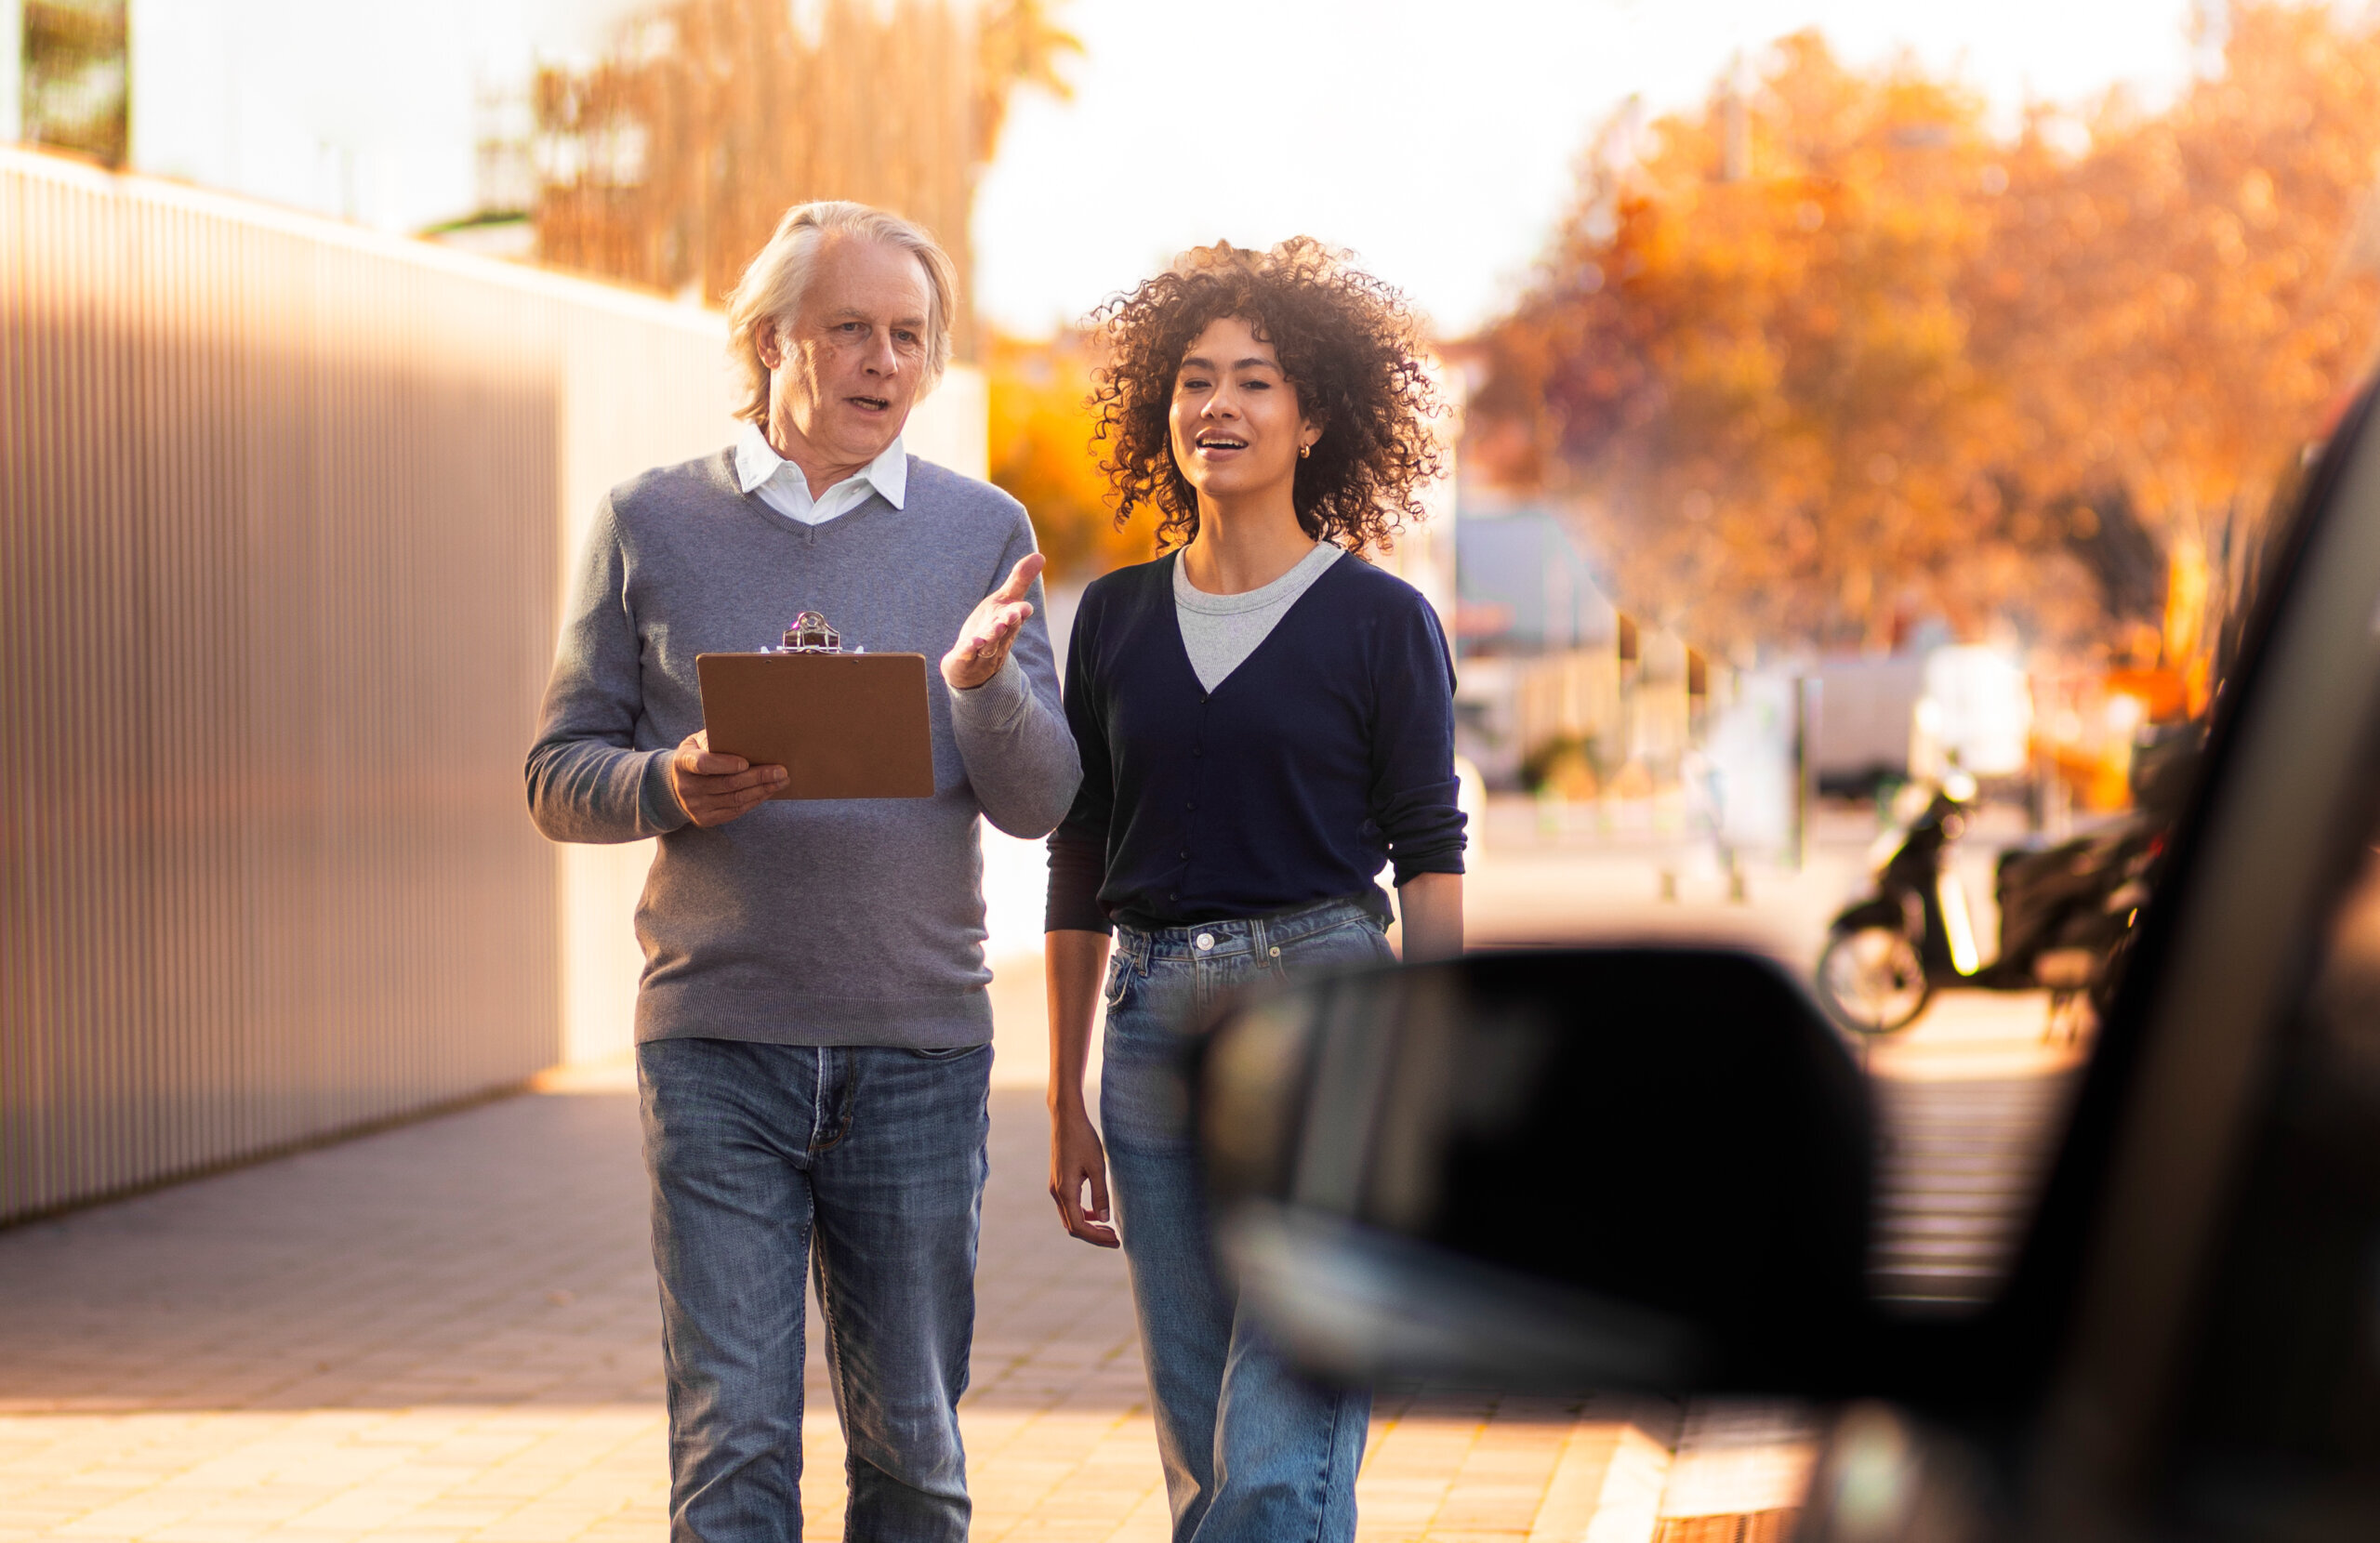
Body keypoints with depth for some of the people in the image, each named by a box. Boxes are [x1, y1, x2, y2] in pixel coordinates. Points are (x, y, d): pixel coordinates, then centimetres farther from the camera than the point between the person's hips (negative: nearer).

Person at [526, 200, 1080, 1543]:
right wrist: (669, 786, -14)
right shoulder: (652, 524, 7)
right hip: (718, 1043, -1)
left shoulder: (983, 533, 9)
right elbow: (560, 776, 7)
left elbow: (1040, 802, 4)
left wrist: (984, 682, -17)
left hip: (921, 1043, 1)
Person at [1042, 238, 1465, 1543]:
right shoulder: (1115, 620, 10)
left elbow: (1429, 860, -1)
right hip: (1156, 1022, 5)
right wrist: (1065, 1103, 12)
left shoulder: (1381, 621, -1)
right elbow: (1079, 868, 14)